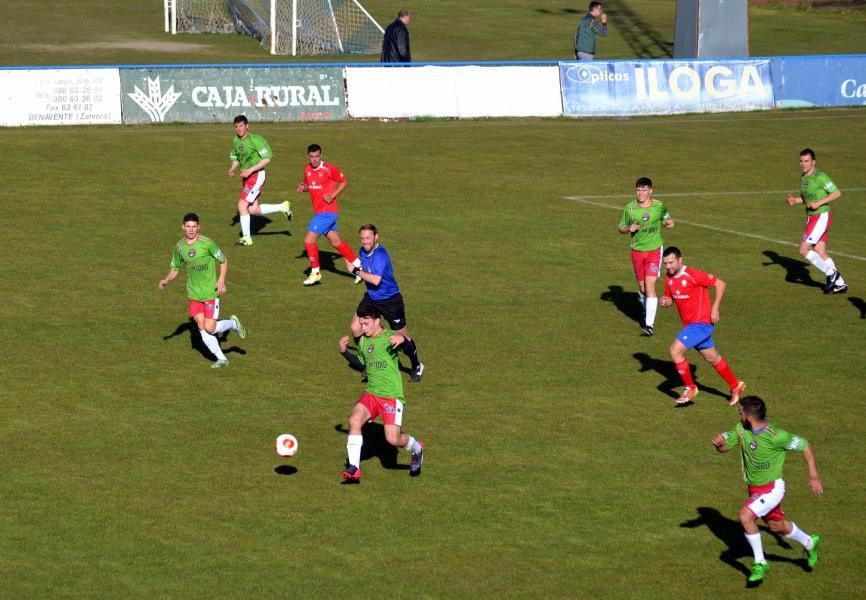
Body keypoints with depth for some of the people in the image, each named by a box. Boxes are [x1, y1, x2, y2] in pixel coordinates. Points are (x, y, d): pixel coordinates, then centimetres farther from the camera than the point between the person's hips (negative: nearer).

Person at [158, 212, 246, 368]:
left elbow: (224, 261, -3)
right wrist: (166, 280, -5)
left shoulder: (207, 243, -13)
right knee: (202, 328, -2)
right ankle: (221, 359, 10)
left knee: (210, 328, -10)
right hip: (194, 294, 5)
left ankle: (233, 323, 21)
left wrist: (221, 280, -16)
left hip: (210, 292, -5)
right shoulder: (179, 247, 2)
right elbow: (175, 268, 14)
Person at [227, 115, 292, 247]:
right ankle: (283, 207, 27)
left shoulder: (255, 139, -16)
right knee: (253, 210, 8)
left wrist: (250, 170, -23)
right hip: (246, 176, 9)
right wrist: (232, 169, 0)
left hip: (257, 175, -9)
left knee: (242, 204, -14)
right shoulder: (236, 141, 7)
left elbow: (267, 159, -18)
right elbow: (235, 158, 22)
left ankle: (246, 238, -5)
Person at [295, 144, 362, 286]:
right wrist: (302, 187, -1)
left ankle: (315, 273, 4)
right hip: (319, 211, 8)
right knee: (336, 242, 14)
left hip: (327, 211, -8)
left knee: (309, 240, -9)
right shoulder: (307, 169, 7)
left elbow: (344, 182, -4)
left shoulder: (329, 169, -14)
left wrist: (332, 195, -16)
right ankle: (358, 266, 24)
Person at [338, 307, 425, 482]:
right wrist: (344, 352, 10)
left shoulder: (389, 337, -9)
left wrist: (402, 339, -48)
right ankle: (354, 469, -18)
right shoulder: (363, 341, 11)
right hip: (371, 393, 6)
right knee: (354, 420, -20)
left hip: (392, 396, -6)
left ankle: (416, 449, 24)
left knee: (393, 439, -11)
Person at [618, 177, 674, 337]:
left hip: (654, 250, -2)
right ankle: (647, 312, 42)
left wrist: (669, 223, -11)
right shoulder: (629, 208, -4)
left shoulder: (659, 207, -5)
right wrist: (629, 228, -16)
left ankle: (649, 325, -17)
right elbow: (621, 228, 6)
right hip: (637, 251, 2)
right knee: (642, 287, 11)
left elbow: (665, 219, 13)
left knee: (650, 285, -15)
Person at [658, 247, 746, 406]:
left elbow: (720, 284, -14)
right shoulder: (669, 279, 3)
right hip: (690, 324, 8)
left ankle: (690, 388, -2)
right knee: (713, 358, 19)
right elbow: (671, 298, 19)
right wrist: (665, 302, -6)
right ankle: (736, 386, 36)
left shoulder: (693, 275, -19)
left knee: (675, 350, -17)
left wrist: (715, 308, -17)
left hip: (701, 323, -8)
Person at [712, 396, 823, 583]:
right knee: (777, 526, 23)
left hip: (772, 488, -8)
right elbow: (724, 446, 4)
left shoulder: (775, 436, -27)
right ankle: (809, 543, 50)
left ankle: (760, 563, -10)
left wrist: (814, 476, -15)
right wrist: (719, 442, -21)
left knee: (745, 516, -25)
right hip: (754, 488, 8)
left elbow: (806, 447, -16)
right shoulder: (741, 429, -8)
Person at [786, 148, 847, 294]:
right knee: (819, 252, 7)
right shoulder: (803, 178, 11)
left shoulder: (820, 177, -15)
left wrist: (819, 203, -21)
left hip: (821, 217, -9)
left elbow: (837, 193, -15)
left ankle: (831, 273, 1)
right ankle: (839, 283, 13)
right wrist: (794, 200, 3)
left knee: (804, 250, -11)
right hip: (811, 217, 9)